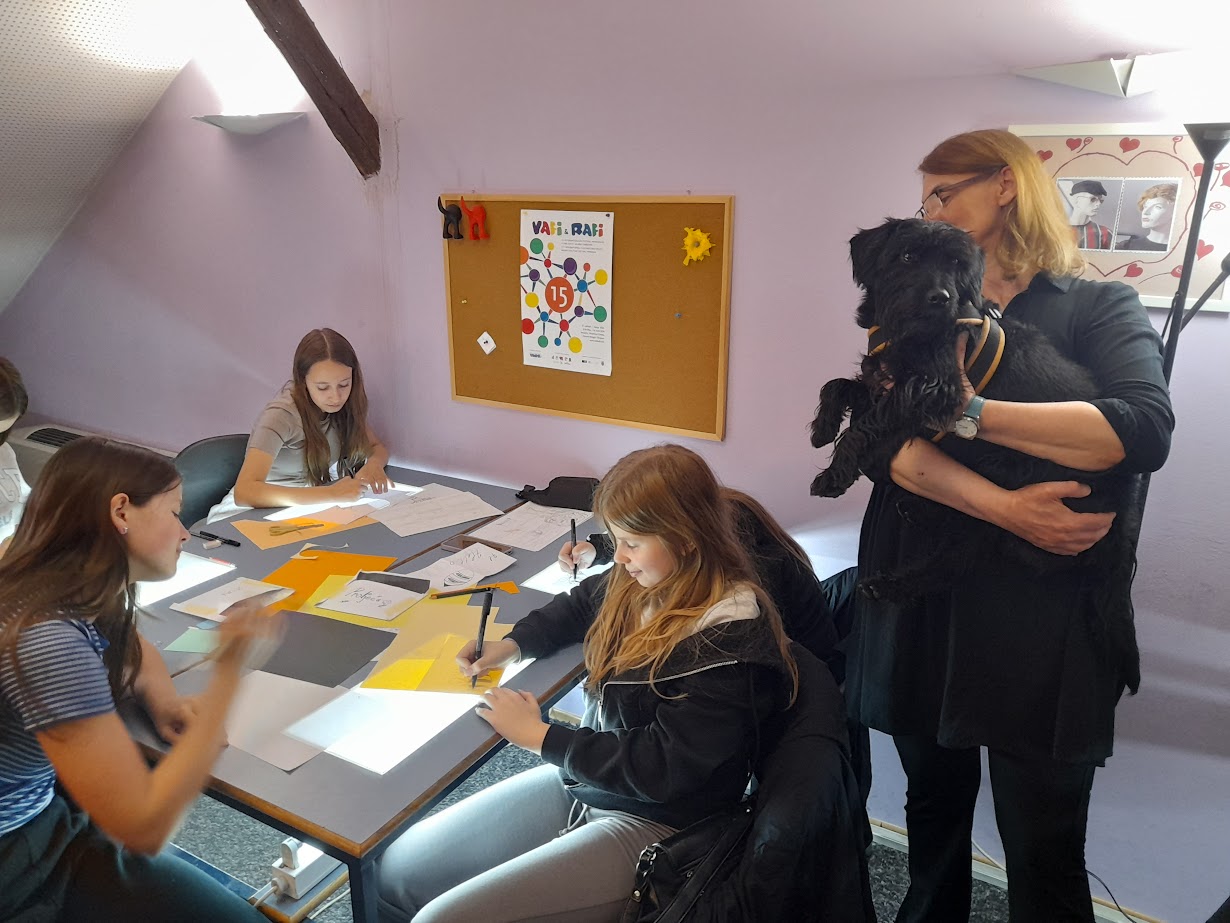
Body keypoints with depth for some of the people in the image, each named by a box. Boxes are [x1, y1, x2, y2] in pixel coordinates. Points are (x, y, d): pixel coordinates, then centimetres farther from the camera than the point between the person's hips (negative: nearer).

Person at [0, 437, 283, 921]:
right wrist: (228, 672, -30)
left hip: (44, 816, 8)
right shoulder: (50, 639, -32)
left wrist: (163, 703, -4)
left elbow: (132, 648, 18)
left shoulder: (81, 593, -7)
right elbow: (145, 830, -29)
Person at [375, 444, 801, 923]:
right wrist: (512, 643, 3)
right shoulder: (639, 584, -2)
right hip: (582, 778, 8)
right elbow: (581, 605, 19)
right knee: (396, 871, 2)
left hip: (649, 825, -7)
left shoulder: (730, 644, -25)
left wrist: (540, 735, -16)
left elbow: (661, 770, -24)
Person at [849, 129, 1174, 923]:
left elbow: (1144, 429, -16)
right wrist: (1001, 507, -21)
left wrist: (968, 412, -23)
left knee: (1044, 855, 6)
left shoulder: (1101, 308, 4)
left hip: (1044, 621, -2)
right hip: (924, 605, 3)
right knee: (934, 809, 18)